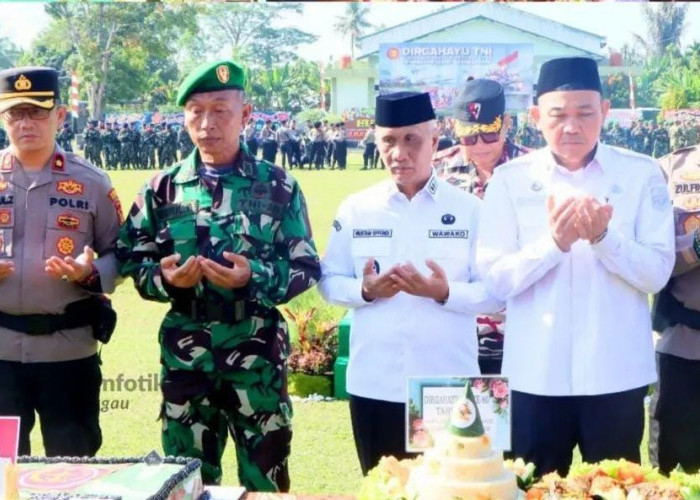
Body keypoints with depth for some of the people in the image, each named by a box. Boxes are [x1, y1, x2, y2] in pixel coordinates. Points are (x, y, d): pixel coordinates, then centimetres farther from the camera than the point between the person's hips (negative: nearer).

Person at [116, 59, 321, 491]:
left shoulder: (278, 187, -2)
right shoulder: (163, 188, 2)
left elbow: (308, 267, -2)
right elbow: (132, 261, 6)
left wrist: (254, 277, -19)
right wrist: (165, 277, -15)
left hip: (257, 350, -1)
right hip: (185, 351, 2)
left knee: (264, 474, 9)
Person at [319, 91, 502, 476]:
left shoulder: (470, 209, -2)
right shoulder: (355, 209, 3)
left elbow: (495, 294, -3)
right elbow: (328, 282, 6)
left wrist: (445, 293, -20)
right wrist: (365, 290, -14)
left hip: (448, 386, -1)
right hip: (374, 385, 2)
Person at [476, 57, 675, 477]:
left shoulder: (641, 174, -1)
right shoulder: (510, 180, -1)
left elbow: (657, 273, -6)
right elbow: (495, 279, -8)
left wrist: (604, 237, -22)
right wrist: (553, 242, -23)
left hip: (616, 375, 0)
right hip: (536, 376, 0)